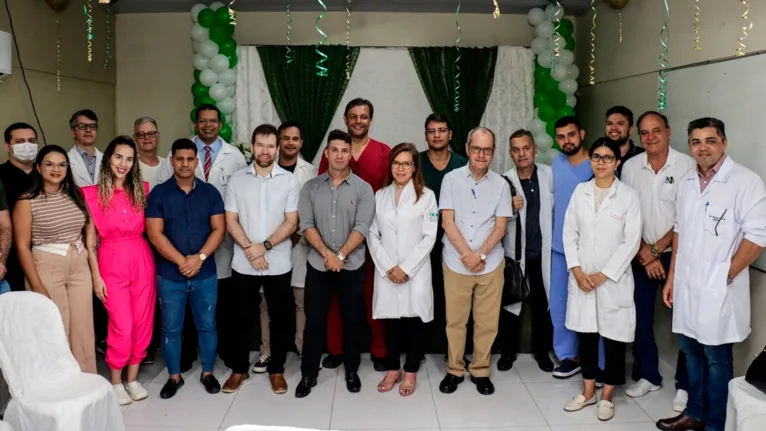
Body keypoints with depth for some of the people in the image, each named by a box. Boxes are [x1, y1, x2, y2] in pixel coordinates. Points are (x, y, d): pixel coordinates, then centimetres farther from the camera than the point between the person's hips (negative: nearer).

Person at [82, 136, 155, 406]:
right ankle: (116, 382, 17)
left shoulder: (141, 190, 6)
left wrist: (156, 263, 2)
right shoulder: (93, 194, -2)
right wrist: (96, 276, -4)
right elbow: (90, 240, -1)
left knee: (143, 325, 6)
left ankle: (132, 379, 24)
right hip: (112, 264, -3)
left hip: (142, 261, 3)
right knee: (122, 329, -4)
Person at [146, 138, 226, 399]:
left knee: (207, 326, 10)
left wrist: (199, 258, -15)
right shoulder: (159, 194, -2)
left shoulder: (210, 193, 4)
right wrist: (182, 261, -16)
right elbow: (155, 233, -9)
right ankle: (174, 377, 24)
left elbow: (219, 229, -2)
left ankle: (207, 373, 26)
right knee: (171, 328, 9)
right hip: (169, 275, -1)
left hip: (205, 274, 1)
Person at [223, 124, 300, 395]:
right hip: (243, 264, 1)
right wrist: (250, 250, -13)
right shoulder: (237, 180, 3)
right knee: (240, 319, 9)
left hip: (279, 264, -1)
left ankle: (276, 370, 24)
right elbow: (231, 221, 0)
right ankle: (239, 369, 26)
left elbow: (291, 222, -5)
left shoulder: (289, 181, 0)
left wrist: (264, 246, -15)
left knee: (280, 319, 8)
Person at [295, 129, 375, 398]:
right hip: (318, 265, 1)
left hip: (352, 266, -1)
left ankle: (351, 371, 26)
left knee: (351, 319, 9)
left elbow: (361, 228, -10)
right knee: (314, 320, 5)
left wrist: (340, 256, -18)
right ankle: (308, 374, 18)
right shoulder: (311, 187, 3)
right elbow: (306, 225, -4)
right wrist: (326, 254, -16)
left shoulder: (363, 188, -2)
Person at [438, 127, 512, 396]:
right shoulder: (451, 179, -1)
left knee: (487, 321, 7)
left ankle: (480, 371, 23)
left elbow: (500, 227, 0)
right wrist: (467, 255, -12)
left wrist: (480, 255, -13)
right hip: (456, 262, -1)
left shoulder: (501, 185, 2)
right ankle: (454, 370, 22)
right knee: (455, 320, 7)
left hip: (491, 264, 1)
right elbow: (447, 222, -6)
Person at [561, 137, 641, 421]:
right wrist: (577, 270, -8)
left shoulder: (628, 196, -5)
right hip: (581, 277, 3)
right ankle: (588, 391, 25)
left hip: (613, 279, -3)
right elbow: (569, 233, 3)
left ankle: (607, 396, 20)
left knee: (613, 337, 5)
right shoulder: (580, 191, 4)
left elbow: (632, 241, -8)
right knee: (586, 334, 10)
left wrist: (603, 275, -12)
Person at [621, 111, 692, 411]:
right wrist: (644, 253, -4)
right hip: (642, 256, 4)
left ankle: (685, 385, 17)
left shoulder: (687, 165, -10)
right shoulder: (630, 167, 1)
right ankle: (649, 375, 26)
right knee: (640, 318, 8)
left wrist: (657, 249, -10)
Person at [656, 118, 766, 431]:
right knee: (691, 350, 16)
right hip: (686, 285, 6)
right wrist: (672, 276, 14)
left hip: (718, 289, -6)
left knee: (716, 358, 4)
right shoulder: (687, 182, 10)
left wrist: (724, 276, -12)